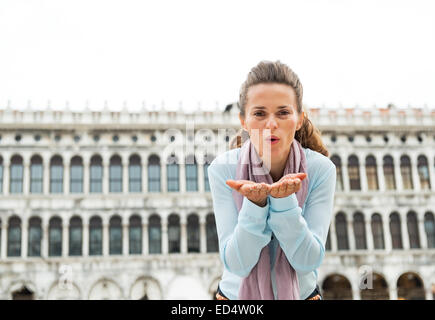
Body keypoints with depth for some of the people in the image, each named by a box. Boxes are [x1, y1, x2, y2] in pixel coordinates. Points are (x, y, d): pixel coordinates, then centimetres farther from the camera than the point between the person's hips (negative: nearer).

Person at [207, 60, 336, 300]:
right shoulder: (223, 169, -16)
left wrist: (284, 200, -29)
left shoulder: (320, 169, -15)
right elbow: (237, 264, -19)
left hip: (301, 293, 1)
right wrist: (254, 203, -32)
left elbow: (308, 261, -17)